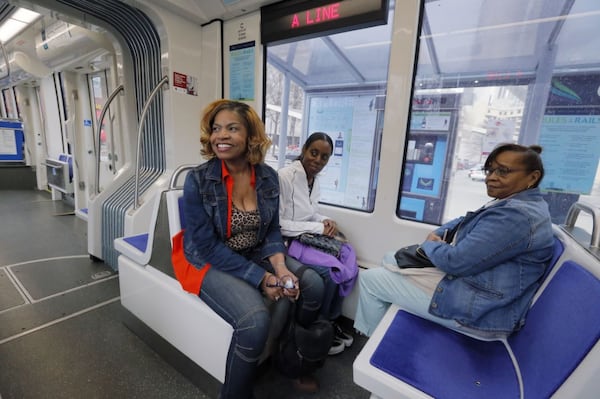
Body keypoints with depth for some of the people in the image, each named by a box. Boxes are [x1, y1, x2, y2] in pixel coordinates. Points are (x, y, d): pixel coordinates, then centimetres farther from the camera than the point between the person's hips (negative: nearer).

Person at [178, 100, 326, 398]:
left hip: (255, 255, 5)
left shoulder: (268, 176, -4)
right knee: (255, 319, -29)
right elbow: (207, 247, -18)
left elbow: (272, 231, 2)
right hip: (210, 262, -4)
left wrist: (280, 268, -17)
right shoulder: (197, 180, -17)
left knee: (313, 285, -6)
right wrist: (260, 278, -22)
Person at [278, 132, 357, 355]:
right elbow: (277, 224, -23)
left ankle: (331, 320, 19)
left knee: (349, 266, -3)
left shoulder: (314, 178, 6)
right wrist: (318, 228, -21)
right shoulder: (285, 176, -20)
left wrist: (326, 221, -5)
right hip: (288, 242, -8)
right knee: (330, 271, -19)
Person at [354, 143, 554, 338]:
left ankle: (370, 339, 22)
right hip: (467, 279, 11)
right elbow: (465, 222, 21)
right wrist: (437, 235, 1)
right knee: (390, 259, 17)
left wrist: (429, 244, -6)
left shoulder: (515, 215, -27)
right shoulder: (515, 204, 9)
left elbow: (455, 261, -28)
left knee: (370, 278, -5)